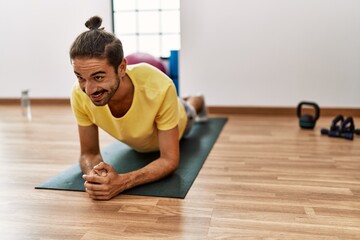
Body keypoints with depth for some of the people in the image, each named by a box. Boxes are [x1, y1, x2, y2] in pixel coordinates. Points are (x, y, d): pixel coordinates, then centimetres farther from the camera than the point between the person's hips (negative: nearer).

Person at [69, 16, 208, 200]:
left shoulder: (159, 87, -51)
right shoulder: (79, 95, -41)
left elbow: (170, 160, -42)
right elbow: (88, 153, -28)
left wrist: (122, 181, -60)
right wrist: (93, 174, -53)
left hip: (174, 122, -2)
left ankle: (195, 103, 73)